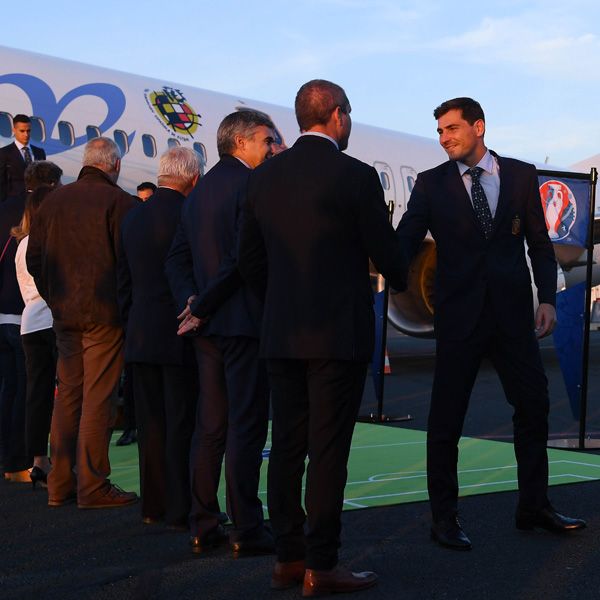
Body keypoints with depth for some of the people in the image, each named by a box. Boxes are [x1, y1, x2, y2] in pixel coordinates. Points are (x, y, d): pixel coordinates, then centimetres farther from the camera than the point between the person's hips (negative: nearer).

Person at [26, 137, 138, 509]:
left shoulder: (54, 201, 9)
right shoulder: (119, 201, -10)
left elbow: (34, 259, 10)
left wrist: (55, 299, 17)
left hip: (64, 314, 6)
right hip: (105, 313, -6)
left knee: (68, 395, 12)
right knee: (97, 398, -2)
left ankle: (60, 483, 16)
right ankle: (93, 487, 0)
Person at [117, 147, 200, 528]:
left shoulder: (133, 217, 10)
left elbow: (124, 282, 14)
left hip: (140, 336, 7)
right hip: (180, 336, -6)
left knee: (152, 425, 11)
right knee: (183, 425, -1)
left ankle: (154, 505, 18)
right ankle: (181, 508, 2)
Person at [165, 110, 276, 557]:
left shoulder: (201, 189, 17)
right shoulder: (250, 184, -11)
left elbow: (178, 257, 14)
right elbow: (245, 256, -19)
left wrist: (192, 301, 2)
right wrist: (201, 307, -12)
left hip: (209, 326, 9)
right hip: (245, 321, -9)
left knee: (210, 426, 11)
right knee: (247, 425, -4)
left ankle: (204, 527, 16)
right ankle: (247, 530, -1)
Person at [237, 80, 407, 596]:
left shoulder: (265, 177, 7)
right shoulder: (356, 176, -10)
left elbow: (249, 260, 11)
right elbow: (386, 253, -4)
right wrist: (403, 282, 18)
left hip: (281, 335, 6)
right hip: (340, 334, -6)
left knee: (287, 446, 11)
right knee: (329, 451, -1)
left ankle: (288, 558, 18)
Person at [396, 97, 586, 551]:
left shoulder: (521, 175, 6)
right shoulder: (432, 184, 2)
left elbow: (539, 242, 8)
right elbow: (406, 241, -5)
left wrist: (547, 297, -1)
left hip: (513, 313, 2)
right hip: (459, 315, -2)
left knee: (534, 407, 10)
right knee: (446, 419, 1)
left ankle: (534, 506, 26)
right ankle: (444, 517, 12)